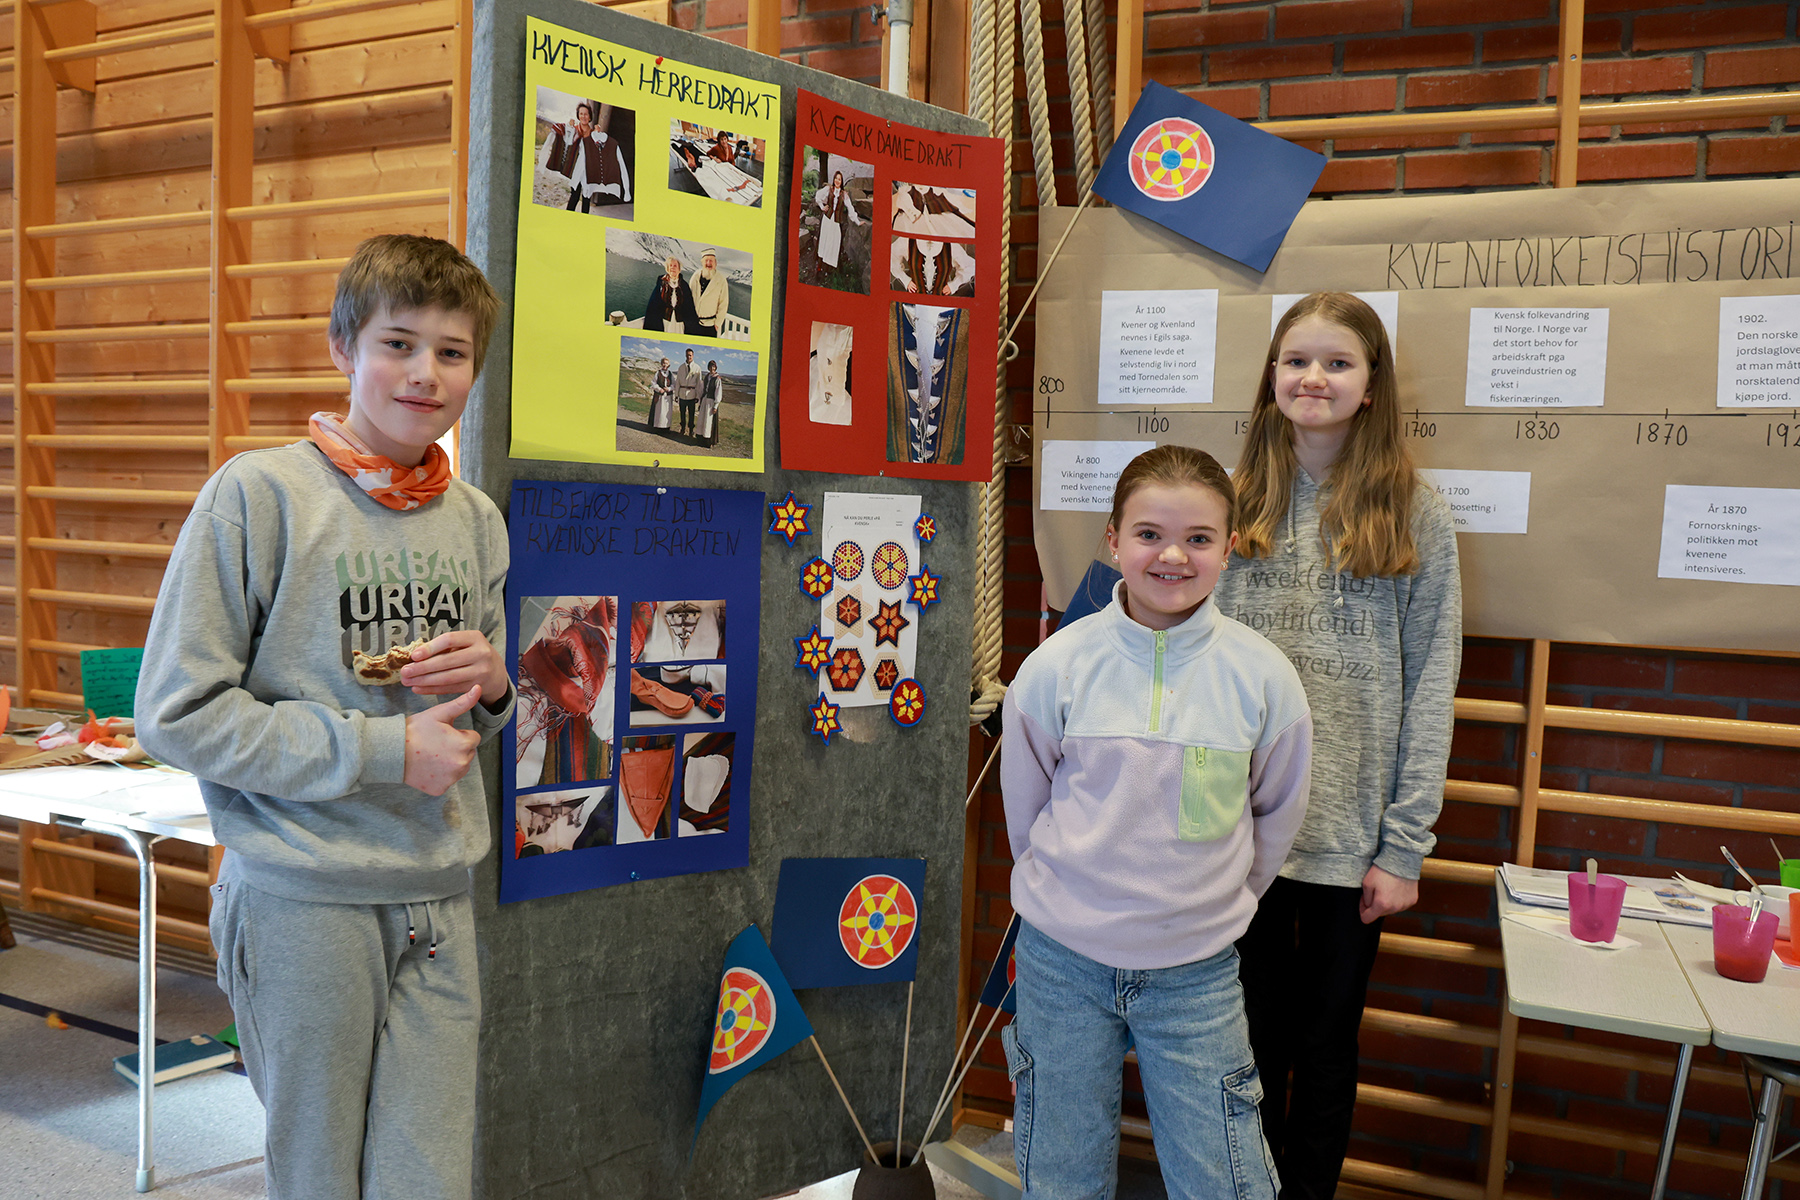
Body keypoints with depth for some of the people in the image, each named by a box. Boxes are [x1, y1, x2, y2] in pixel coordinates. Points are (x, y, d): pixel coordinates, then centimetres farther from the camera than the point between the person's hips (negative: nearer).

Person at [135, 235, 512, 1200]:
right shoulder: (260, 493, -9)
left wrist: (491, 687, -5)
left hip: (437, 901, 4)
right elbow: (175, 713, -12)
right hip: (301, 901, -4)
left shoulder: (475, 519, 8)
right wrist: (382, 749, -15)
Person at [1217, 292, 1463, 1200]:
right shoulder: (1237, 505, 4)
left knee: (1327, 1042, 13)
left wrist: (1405, 847, -8)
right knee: (1253, 1037, 14)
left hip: (1351, 836, -1)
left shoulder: (1414, 516, -2)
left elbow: (1428, 691, -3)